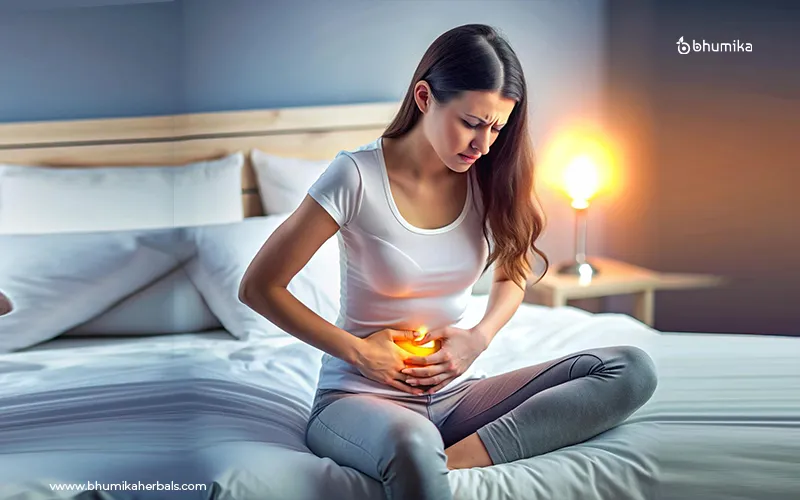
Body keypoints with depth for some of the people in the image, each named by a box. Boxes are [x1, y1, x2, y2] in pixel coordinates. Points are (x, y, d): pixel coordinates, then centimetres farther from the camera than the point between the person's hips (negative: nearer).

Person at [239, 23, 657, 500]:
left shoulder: (489, 179, 0)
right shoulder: (357, 176, -13)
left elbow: (513, 273, 18)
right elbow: (258, 287, -7)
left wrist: (479, 337, -2)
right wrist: (356, 350, -12)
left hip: (456, 393, 7)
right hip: (362, 395, -6)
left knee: (632, 369, -17)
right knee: (414, 445, -45)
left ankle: (456, 457, -25)